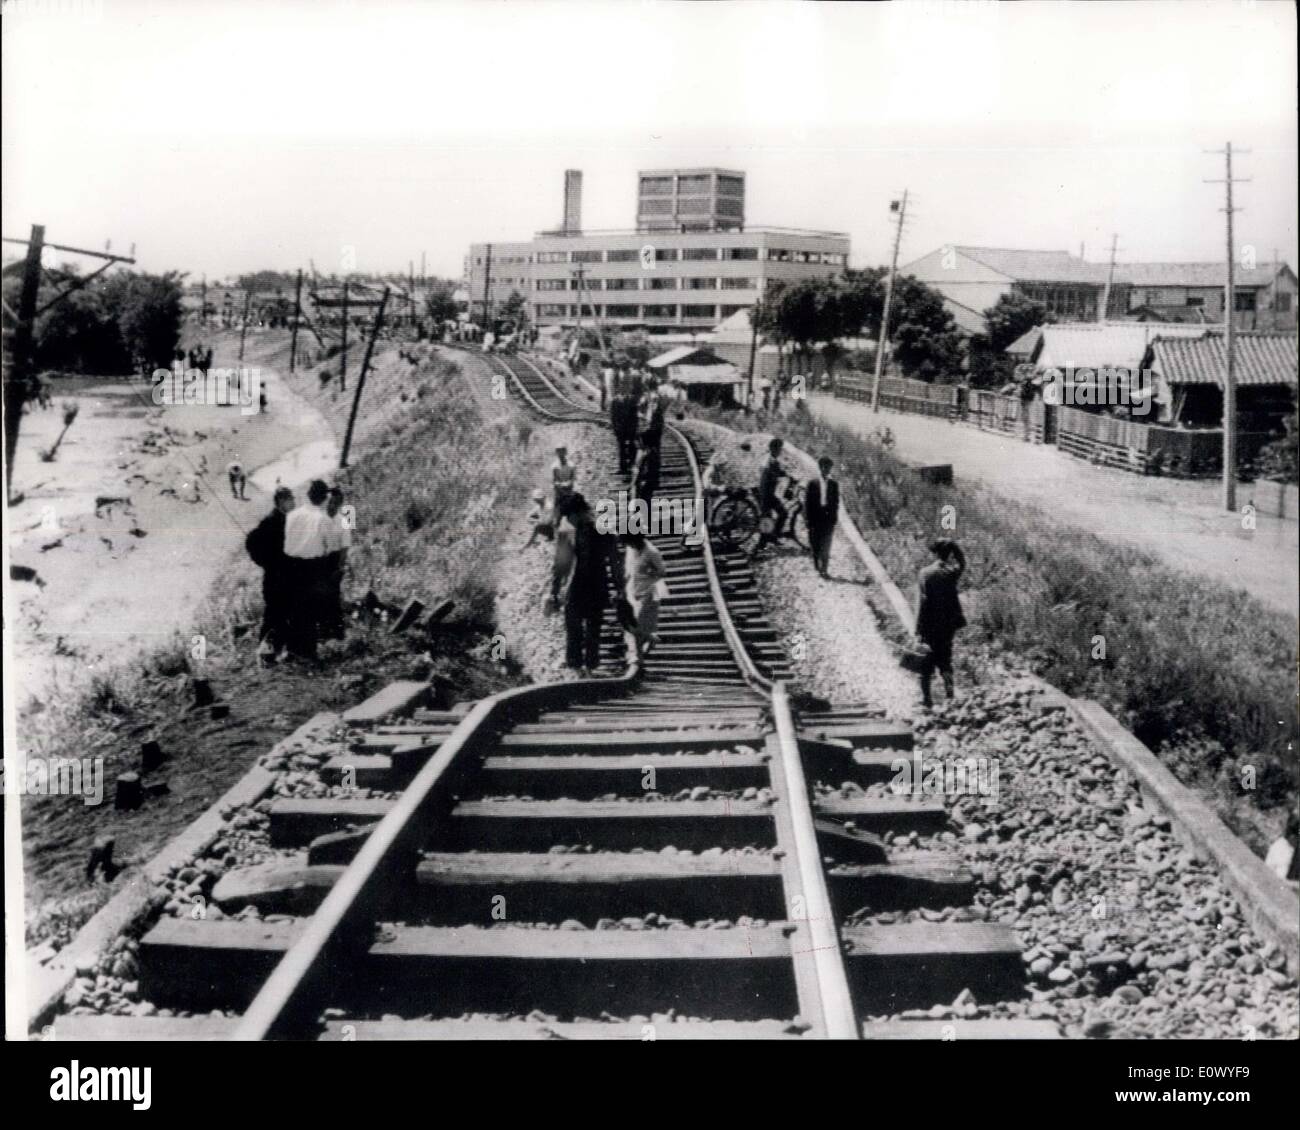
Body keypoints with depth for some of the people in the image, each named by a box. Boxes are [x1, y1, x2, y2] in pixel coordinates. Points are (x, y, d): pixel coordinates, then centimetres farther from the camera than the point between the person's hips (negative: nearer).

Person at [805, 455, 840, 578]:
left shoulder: (834, 484, 6)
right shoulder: (812, 483, 3)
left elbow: (836, 502, 7)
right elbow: (807, 501, 2)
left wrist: (834, 518, -1)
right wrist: (807, 518, -3)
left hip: (828, 518, 0)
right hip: (815, 518, 0)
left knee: (826, 545, -4)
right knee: (815, 545, 5)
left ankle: (825, 569, -3)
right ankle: (817, 567, 16)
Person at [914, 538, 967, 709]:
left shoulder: (926, 573, -15)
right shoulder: (953, 572, -4)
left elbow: (923, 602, -16)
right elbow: (962, 563, 23)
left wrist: (919, 629, -12)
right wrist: (954, 546, 7)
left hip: (930, 625, -3)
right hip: (948, 624, 3)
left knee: (926, 663, 10)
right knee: (945, 659, 16)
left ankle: (926, 697, 12)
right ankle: (949, 691, -1)